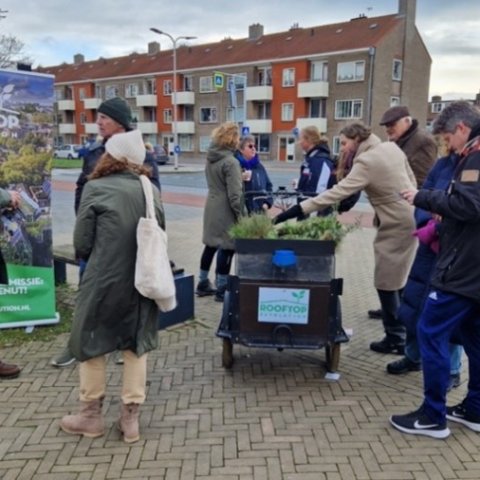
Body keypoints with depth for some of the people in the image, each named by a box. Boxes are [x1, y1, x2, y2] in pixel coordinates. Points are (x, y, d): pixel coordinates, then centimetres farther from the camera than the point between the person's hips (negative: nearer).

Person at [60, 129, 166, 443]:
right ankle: (131, 417, 23)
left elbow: (82, 244, -5)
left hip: (104, 281, -4)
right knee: (137, 344, 16)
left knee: (90, 343, 15)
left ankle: (91, 415, 29)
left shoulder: (96, 188, -8)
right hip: (143, 280, 4)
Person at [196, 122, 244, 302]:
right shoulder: (231, 161, -18)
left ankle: (203, 283, 27)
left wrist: (240, 178, 9)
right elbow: (234, 193, -20)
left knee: (211, 245, 16)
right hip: (226, 210, -8)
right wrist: (240, 214, -12)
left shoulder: (211, 158, 7)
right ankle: (222, 289, 9)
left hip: (212, 207, 8)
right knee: (226, 247, 1)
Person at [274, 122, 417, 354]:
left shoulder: (366, 162, -21)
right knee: (399, 280, 17)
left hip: (397, 225, -9)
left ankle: (396, 339, 13)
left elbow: (337, 192, -28)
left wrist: (296, 210, -30)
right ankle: (402, 333, 28)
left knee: (387, 283, 2)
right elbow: (411, 180, 11)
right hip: (409, 218, 9)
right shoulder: (391, 147, 4)